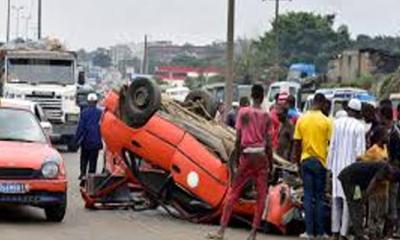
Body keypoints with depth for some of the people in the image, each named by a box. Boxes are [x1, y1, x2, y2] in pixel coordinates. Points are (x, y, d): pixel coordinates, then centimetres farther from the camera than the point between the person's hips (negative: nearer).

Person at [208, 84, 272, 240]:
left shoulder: (243, 112, 0)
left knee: (233, 192, 6)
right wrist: (271, 163, 7)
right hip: (261, 156, -1)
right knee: (261, 195, 6)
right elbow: (268, 142, -2)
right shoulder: (265, 116, -1)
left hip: (246, 156, 1)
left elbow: (238, 139, -1)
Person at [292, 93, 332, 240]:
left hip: (306, 160, 2)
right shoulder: (326, 121, -7)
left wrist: (296, 158, 14)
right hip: (321, 160, -2)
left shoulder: (302, 119, 0)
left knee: (308, 196, 6)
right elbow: (330, 142, -5)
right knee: (320, 197, 5)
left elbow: (297, 142, 2)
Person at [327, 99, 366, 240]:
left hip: (337, 165, 4)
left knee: (336, 198, 13)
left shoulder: (337, 123, 3)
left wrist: (330, 165, 12)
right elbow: (360, 151, -11)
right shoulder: (359, 127, -10)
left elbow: (332, 146, 6)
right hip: (351, 165, -4)